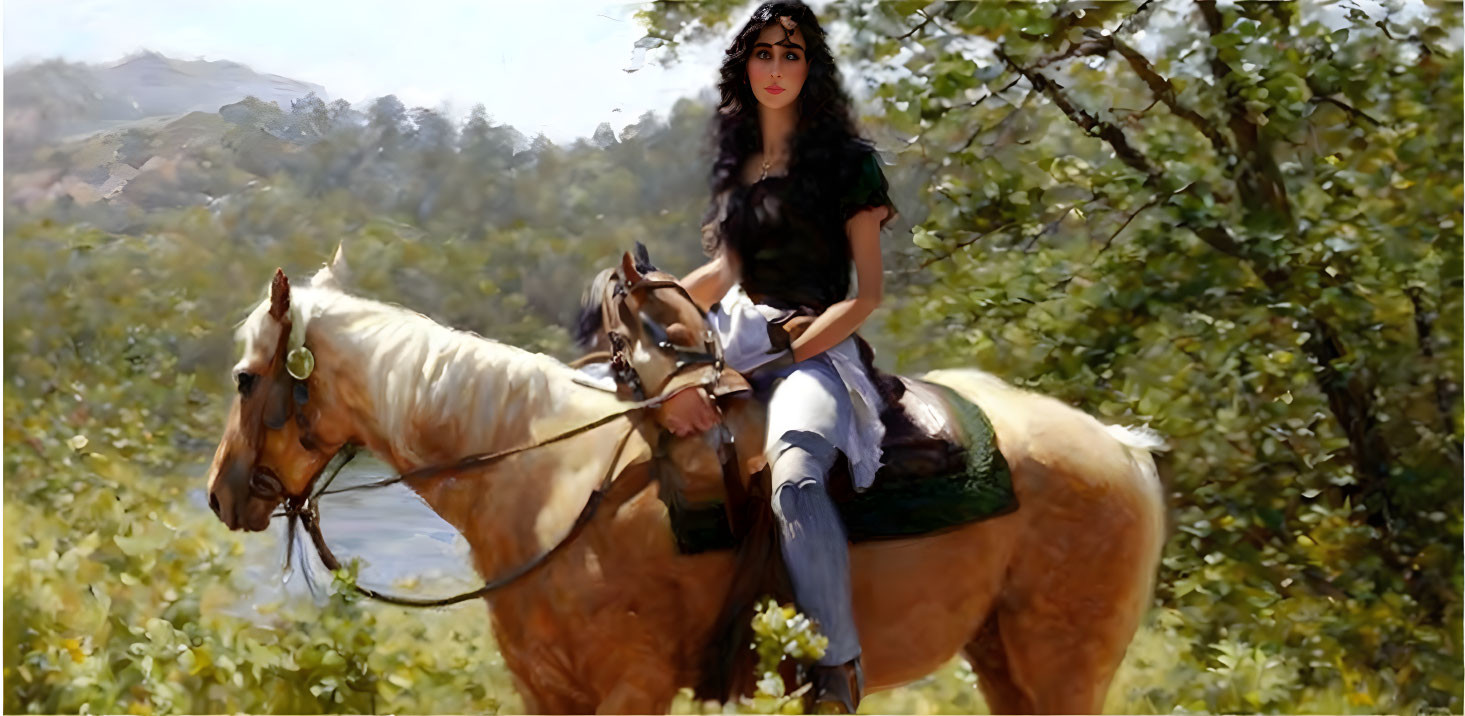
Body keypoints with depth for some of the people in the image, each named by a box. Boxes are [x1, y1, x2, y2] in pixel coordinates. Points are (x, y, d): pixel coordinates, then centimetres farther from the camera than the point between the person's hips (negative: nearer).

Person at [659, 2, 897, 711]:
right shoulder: (736, 161, 16)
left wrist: (786, 353, -17)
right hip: (733, 336, 8)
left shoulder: (848, 164, -2)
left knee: (793, 472, -37)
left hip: (815, 348, -8)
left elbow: (867, 292, -6)